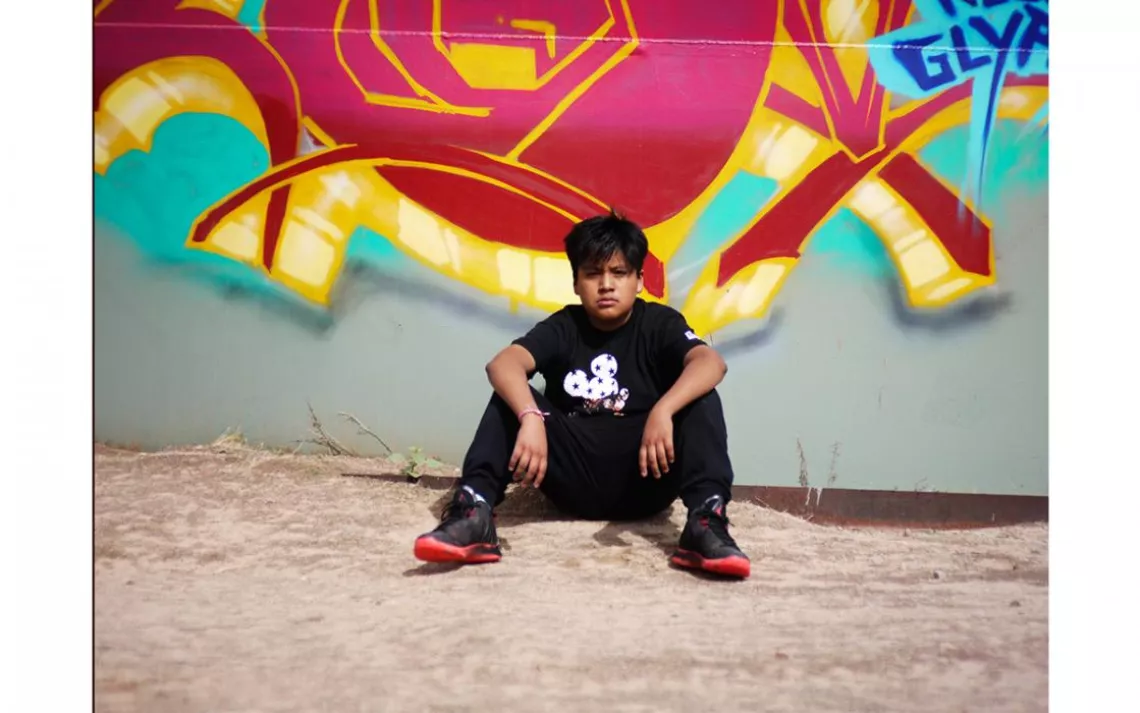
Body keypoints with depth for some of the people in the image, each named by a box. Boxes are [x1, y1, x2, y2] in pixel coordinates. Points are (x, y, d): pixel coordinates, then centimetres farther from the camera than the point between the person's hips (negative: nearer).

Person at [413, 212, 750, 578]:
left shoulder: (659, 323, 1)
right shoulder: (562, 327, 3)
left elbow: (711, 363, -20)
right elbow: (503, 364, -18)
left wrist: (662, 411, -38)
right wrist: (531, 418, -38)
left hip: (642, 480, -1)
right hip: (574, 480, 1)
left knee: (701, 399, -21)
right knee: (512, 399, -17)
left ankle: (705, 523, -36)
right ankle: (473, 513, -34)